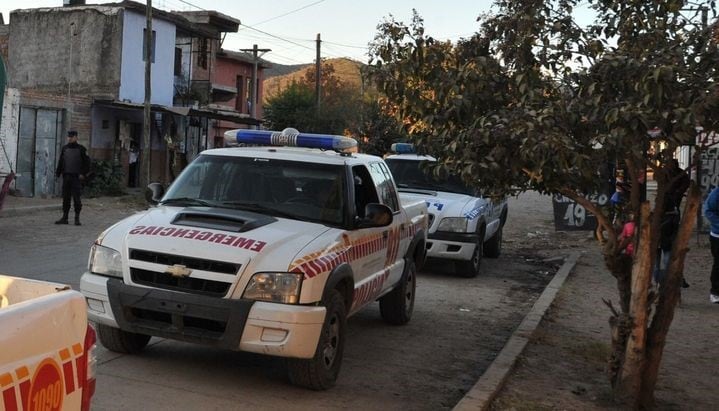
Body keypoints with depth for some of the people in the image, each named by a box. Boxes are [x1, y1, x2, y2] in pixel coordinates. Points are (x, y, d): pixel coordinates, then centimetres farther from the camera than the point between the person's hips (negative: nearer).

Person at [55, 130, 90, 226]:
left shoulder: (81, 149, 0)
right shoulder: (64, 148, 13)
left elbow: (86, 163, -3)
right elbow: (60, 162, 17)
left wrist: (83, 174, -12)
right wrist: (58, 173, 9)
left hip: (76, 177, -4)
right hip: (66, 176, 5)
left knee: (76, 198, -4)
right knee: (65, 197, 7)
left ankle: (77, 218, 1)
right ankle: (64, 218, 12)